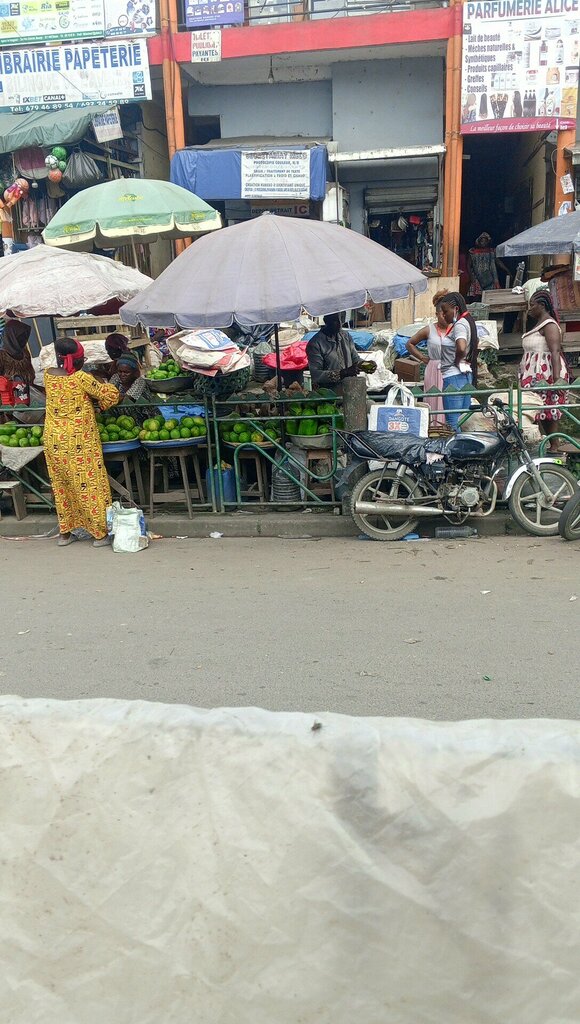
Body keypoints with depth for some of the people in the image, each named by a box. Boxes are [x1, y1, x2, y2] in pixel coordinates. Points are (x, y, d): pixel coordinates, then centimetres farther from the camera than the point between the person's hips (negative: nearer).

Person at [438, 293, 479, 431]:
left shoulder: (459, 324, -14)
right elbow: (475, 343, 32)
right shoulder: (466, 322, 16)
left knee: (452, 422, -7)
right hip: (466, 375, 10)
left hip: (454, 378, -10)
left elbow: (461, 348, -32)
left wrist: (456, 362, -13)